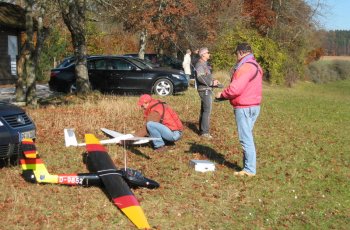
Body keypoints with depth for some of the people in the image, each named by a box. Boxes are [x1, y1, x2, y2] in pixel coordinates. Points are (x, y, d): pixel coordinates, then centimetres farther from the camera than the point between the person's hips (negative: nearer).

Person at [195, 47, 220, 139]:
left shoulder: (204, 64, 18)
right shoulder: (200, 64, -15)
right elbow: (200, 77, -27)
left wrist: (213, 81, 11)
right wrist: (212, 82, -22)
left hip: (207, 90, 11)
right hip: (205, 90, -11)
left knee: (204, 110, 15)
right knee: (207, 111, -11)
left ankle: (202, 130, 23)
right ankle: (204, 132, -9)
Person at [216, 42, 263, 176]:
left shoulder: (246, 67, -17)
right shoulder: (254, 66, 16)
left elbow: (235, 88, -23)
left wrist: (222, 94, -5)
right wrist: (227, 95, 12)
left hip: (244, 108, -10)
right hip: (253, 105, 10)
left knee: (245, 138, -5)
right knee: (247, 137, 15)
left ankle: (249, 169, -1)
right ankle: (249, 166, 21)